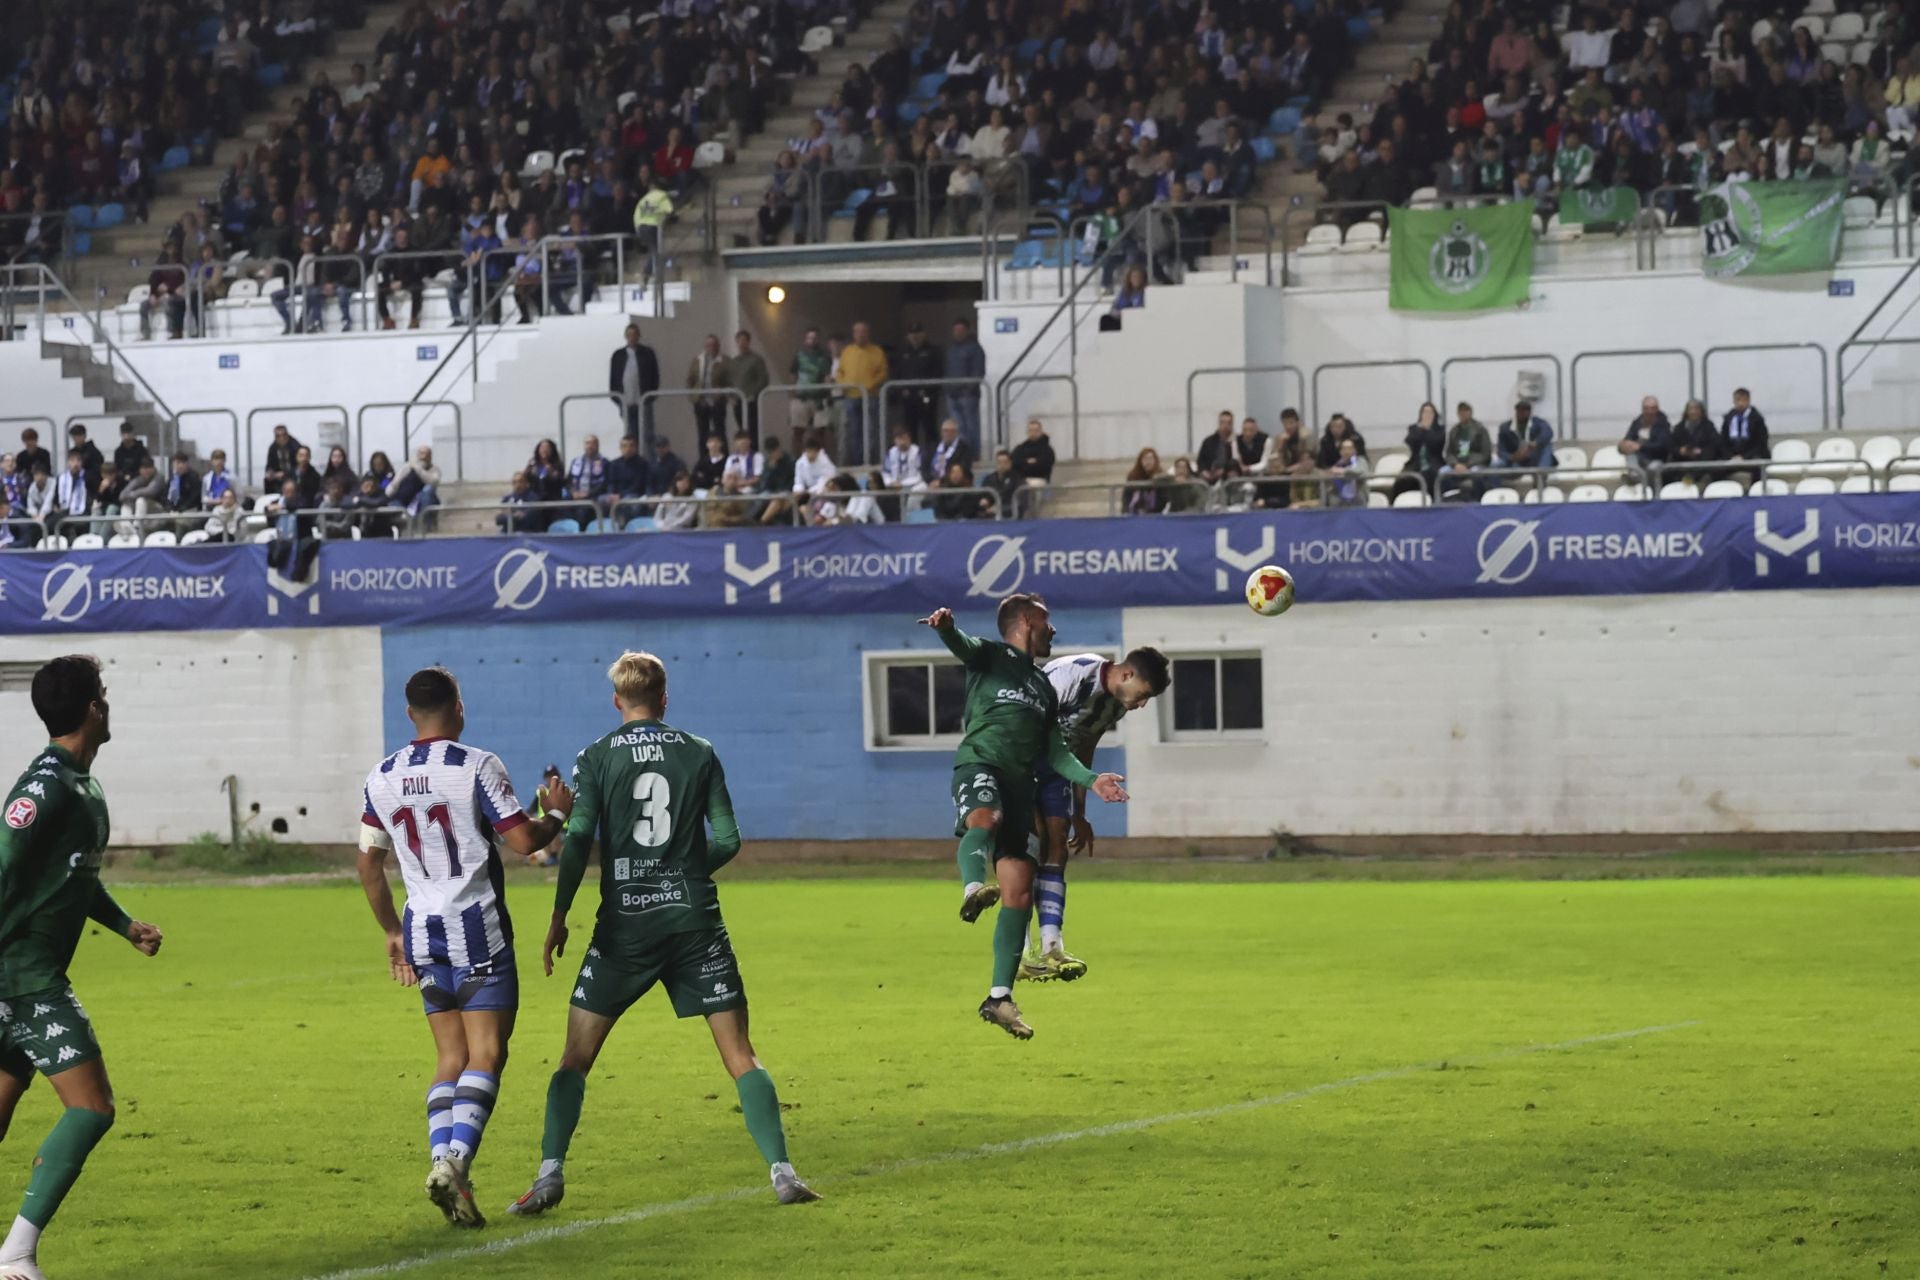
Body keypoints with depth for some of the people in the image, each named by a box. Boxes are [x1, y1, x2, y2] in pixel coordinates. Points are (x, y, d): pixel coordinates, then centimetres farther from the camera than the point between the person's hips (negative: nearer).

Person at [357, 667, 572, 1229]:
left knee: (450, 1058, 11)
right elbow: (524, 841, -12)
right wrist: (556, 814, 9)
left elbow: (369, 863, 14)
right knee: (486, 1055, -4)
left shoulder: (382, 779, 7)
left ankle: (444, 1164, -3)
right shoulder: (477, 767, -10)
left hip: (421, 932, 5)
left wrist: (393, 934, 25)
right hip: (477, 930, -5)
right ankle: (455, 1160, -23)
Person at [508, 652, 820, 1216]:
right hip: (694, 921, 1)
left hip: (624, 923, -1)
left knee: (576, 1057, 7)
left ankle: (550, 1174, -4)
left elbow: (578, 841, -5)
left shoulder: (596, 758, 2)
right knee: (739, 1054, 3)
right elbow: (729, 840, 5)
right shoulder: (700, 753, 6)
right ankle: (782, 1172, -6)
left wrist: (559, 917, 0)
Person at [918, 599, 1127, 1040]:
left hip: (1020, 782, 6)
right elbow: (962, 645, -13)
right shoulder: (991, 656, 10)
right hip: (980, 764, -6)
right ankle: (973, 888, -71)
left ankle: (999, 997, 6)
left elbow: (1054, 751, 27)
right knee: (985, 819, -41)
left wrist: (1090, 780, 10)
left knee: (1020, 892, 1)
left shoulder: (1044, 686, 29)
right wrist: (945, 625, -37)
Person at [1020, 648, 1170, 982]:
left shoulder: (1117, 702, 2)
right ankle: (1022, 955, -17)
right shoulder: (1072, 676, -26)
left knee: (1057, 850, -2)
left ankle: (1051, 948, -5)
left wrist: (1079, 815, 18)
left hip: (1053, 765, 8)